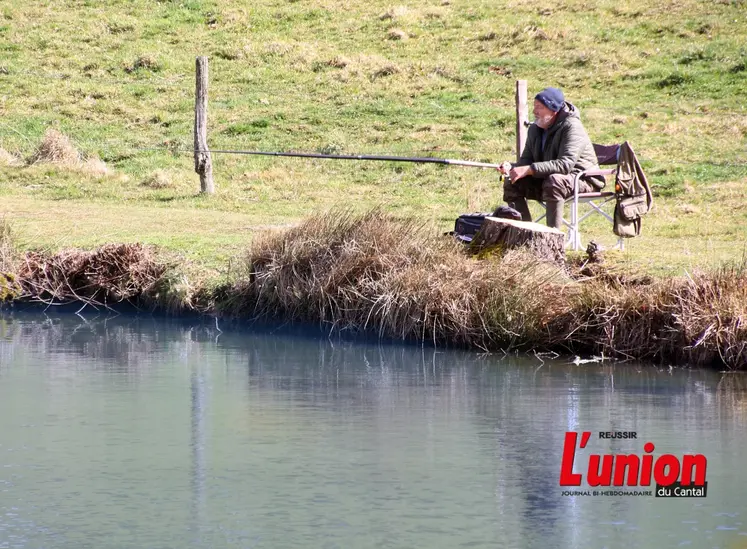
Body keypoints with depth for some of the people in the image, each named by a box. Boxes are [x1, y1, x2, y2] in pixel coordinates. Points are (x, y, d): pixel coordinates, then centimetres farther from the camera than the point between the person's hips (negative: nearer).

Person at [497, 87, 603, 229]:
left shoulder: (571, 127, -21)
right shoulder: (535, 129, 5)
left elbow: (566, 164, -32)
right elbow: (526, 159, 8)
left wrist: (529, 169, -37)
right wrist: (511, 167, -18)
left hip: (582, 179, -8)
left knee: (554, 181, -38)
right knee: (512, 183, -7)